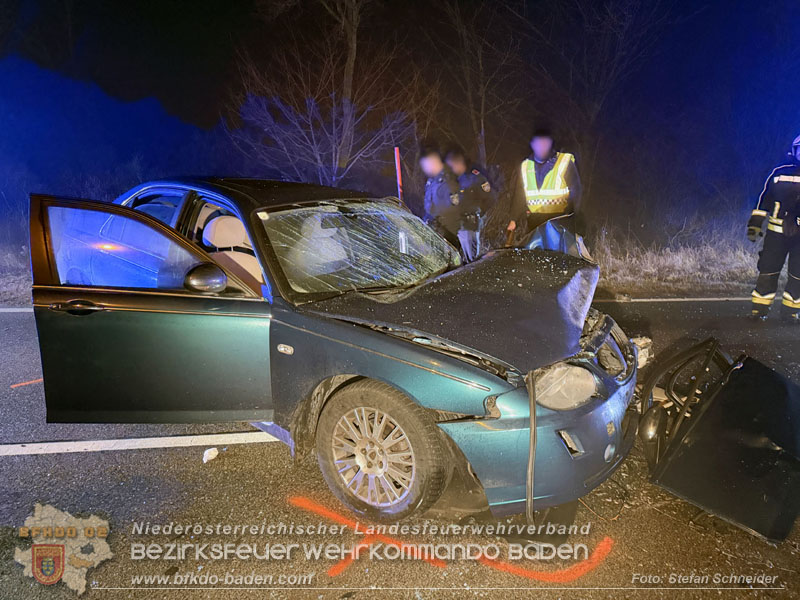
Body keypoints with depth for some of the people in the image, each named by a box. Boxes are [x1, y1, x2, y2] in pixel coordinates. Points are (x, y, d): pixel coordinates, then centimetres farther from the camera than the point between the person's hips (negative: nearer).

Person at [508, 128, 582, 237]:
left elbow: (575, 193, 2)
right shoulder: (525, 166, 13)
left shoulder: (565, 162, 2)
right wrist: (514, 219, 4)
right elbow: (519, 195, 14)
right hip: (535, 224, 3)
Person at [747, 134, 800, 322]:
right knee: (768, 270, 0)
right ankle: (760, 308, 10)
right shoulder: (780, 172, 4)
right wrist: (755, 224, 5)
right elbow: (764, 199, 8)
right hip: (777, 231, -1)